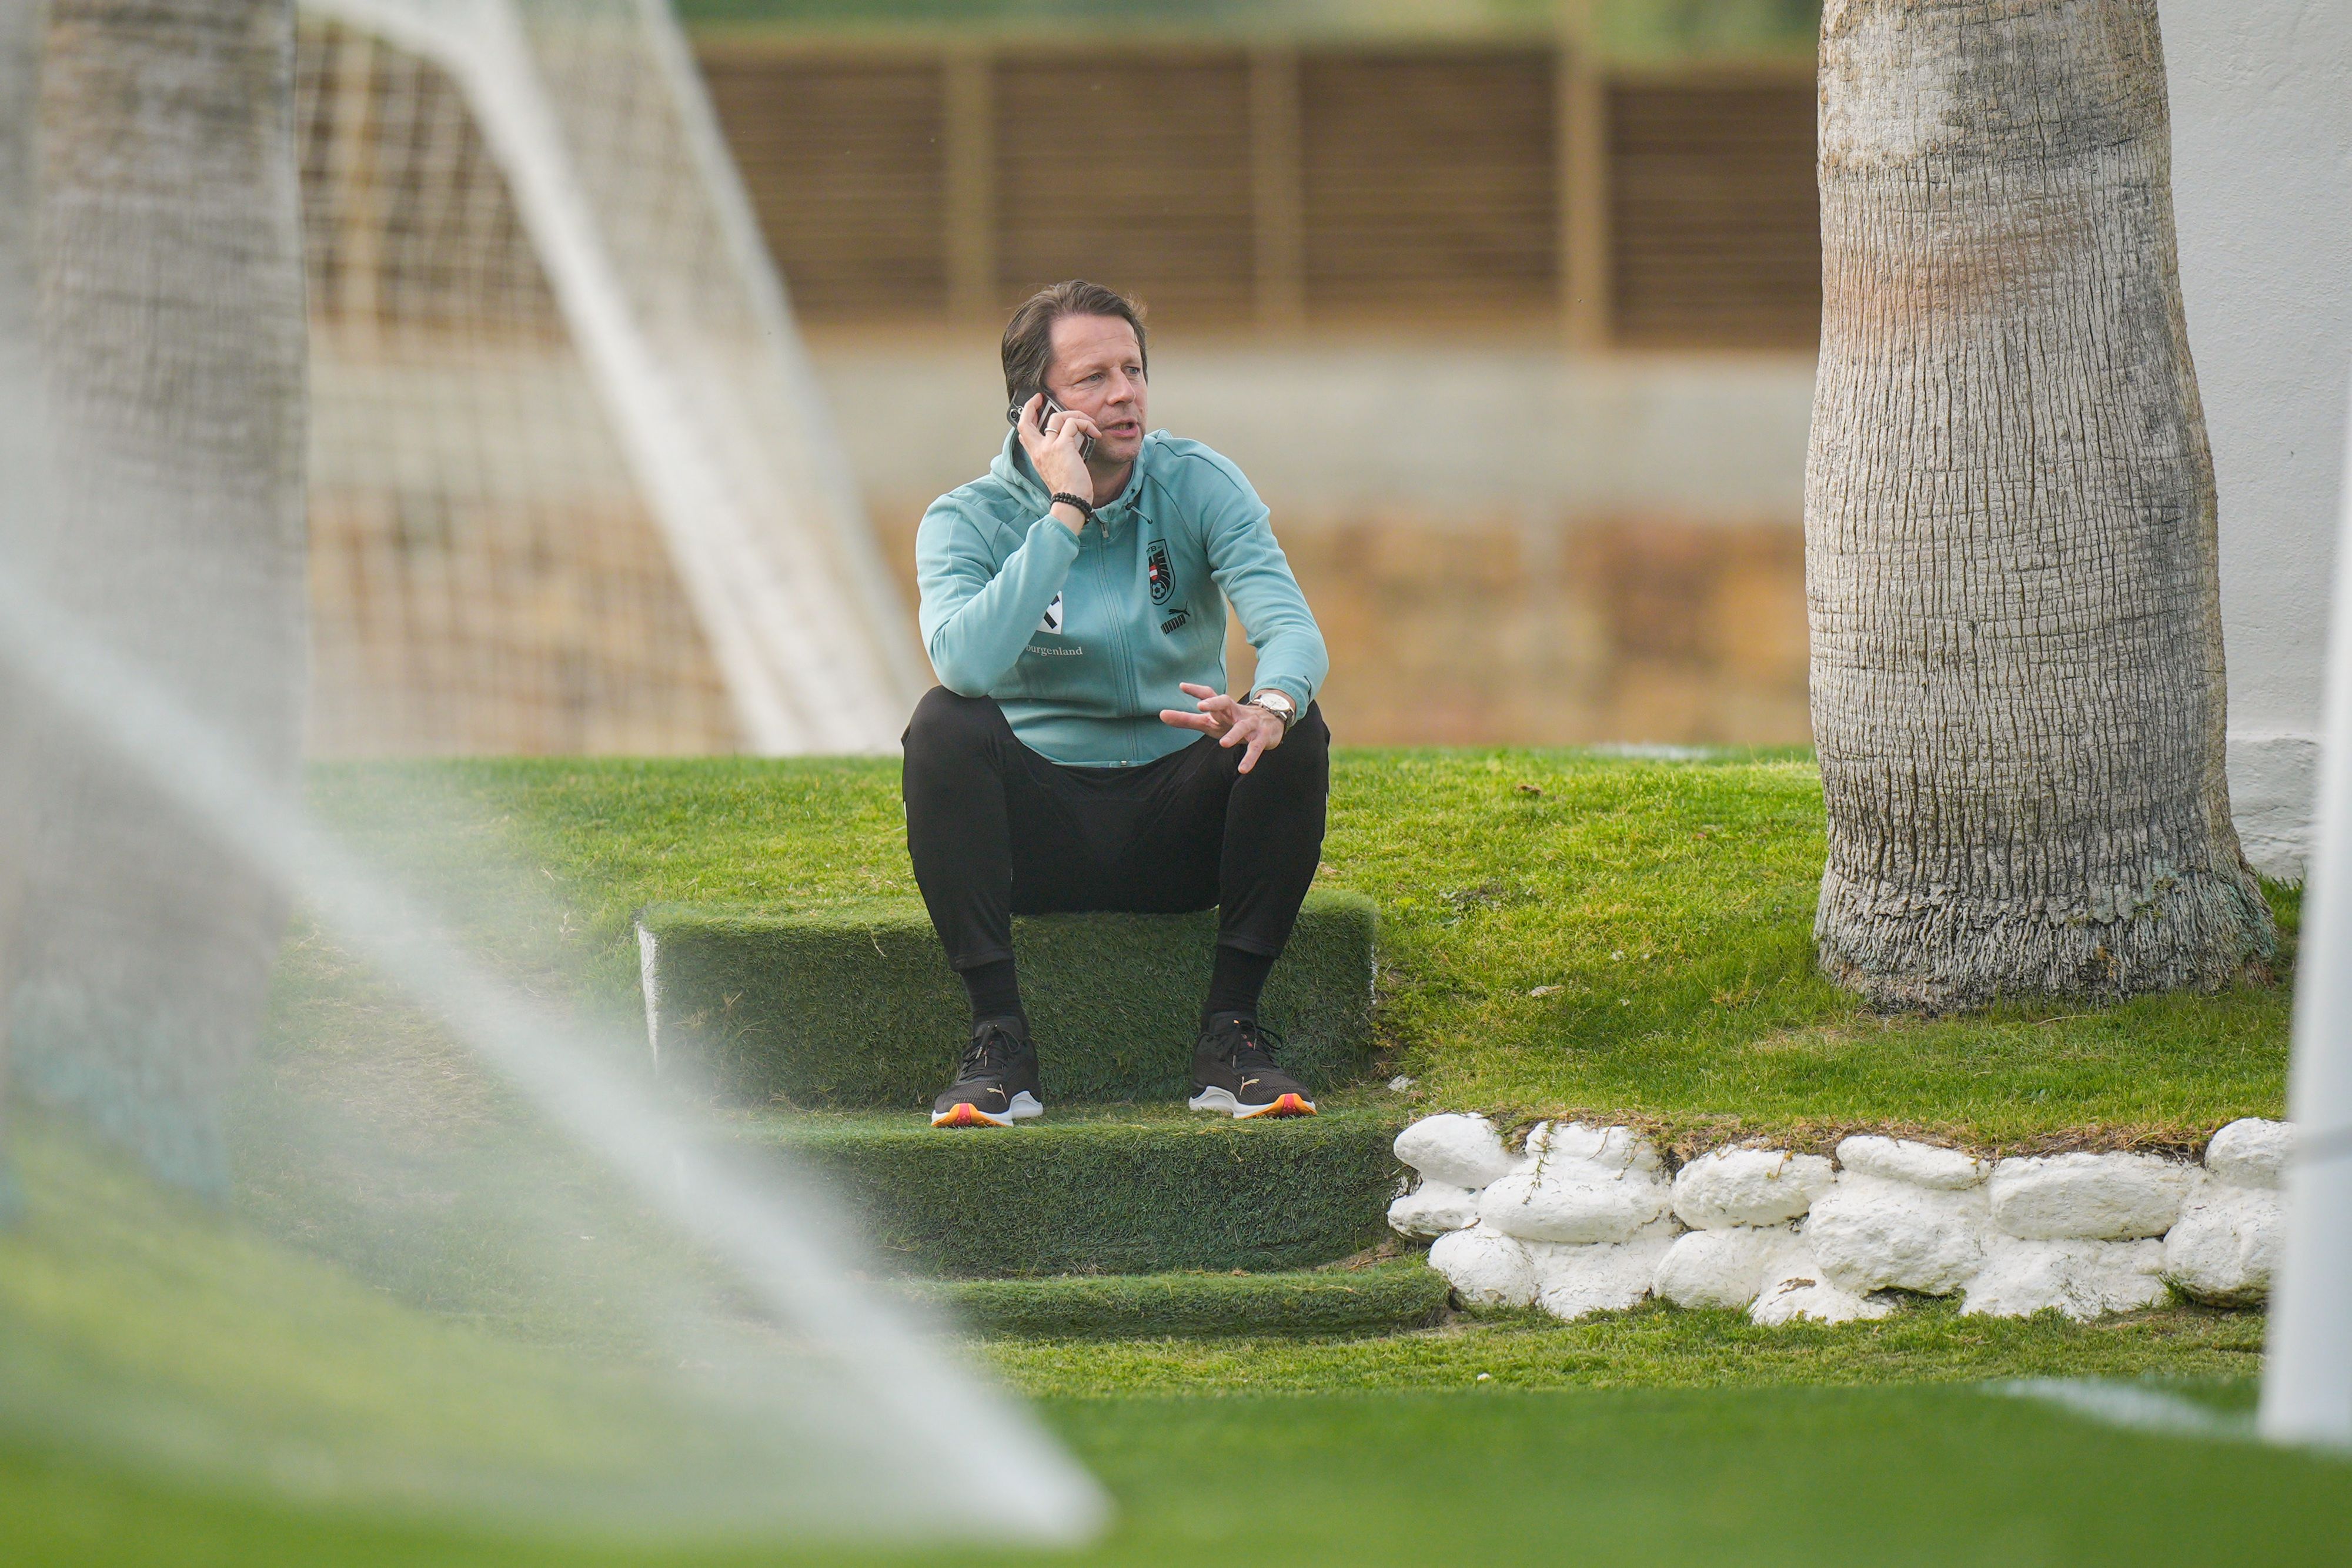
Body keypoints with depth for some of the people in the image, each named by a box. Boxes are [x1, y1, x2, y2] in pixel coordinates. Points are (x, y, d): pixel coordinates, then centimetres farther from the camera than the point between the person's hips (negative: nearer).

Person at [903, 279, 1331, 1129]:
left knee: (1296, 729, -25)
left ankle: (1230, 1029, -17)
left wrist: (1271, 706, -41)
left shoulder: (1199, 486, -2)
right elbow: (965, 662, -28)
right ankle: (1000, 1041, -25)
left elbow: (1292, 628, -17)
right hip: (1041, 829, -1)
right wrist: (1065, 515, -26)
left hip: (1180, 833, 1)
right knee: (945, 723, -29)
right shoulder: (969, 520, -7)